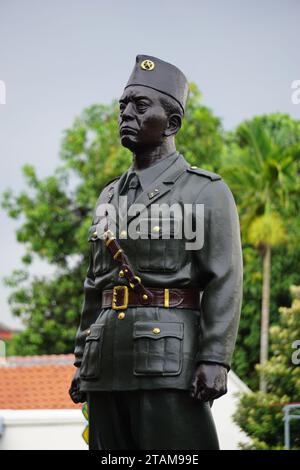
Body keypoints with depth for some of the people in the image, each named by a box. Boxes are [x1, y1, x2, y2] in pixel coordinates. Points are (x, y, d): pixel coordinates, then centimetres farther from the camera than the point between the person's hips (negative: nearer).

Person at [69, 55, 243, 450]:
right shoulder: (110, 197, 21)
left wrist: (216, 360, -17)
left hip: (170, 360, -6)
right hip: (108, 366, 6)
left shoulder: (207, 191, 2)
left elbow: (225, 281, -7)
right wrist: (82, 364, 15)